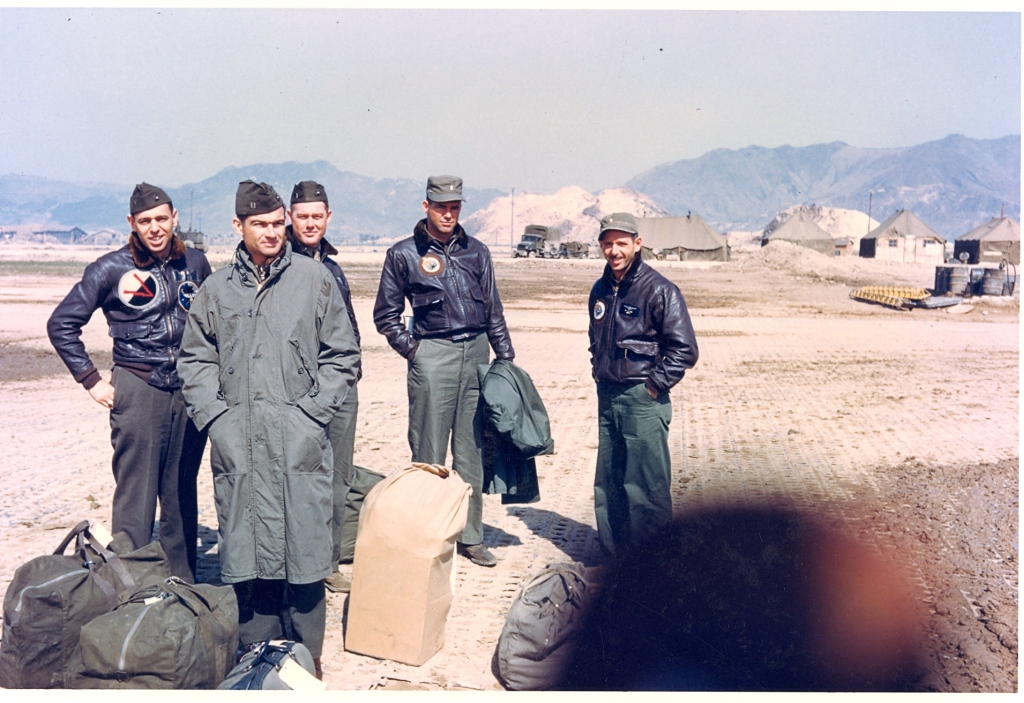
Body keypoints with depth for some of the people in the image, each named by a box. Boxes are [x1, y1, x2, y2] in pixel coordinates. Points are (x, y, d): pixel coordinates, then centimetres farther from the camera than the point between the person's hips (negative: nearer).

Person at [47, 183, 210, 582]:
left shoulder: (194, 263, 7)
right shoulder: (112, 269, -3)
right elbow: (62, 324, 1)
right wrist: (91, 381, -3)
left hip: (190, 392, 4)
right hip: (138, 391, -3)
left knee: (182, 496, 10)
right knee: (135, 497, -2)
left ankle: (183, 588, 20)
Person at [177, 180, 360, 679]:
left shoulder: (314, 279, 4)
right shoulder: (217, 288, 9)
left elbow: (342, 355, 5)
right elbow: (195, 360, 13)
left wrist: (314, 411, -4)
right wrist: (214, 416, 0)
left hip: (300, 442, -2)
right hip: (236, 445, 2)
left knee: (303, 549, 1)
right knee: (244, 554, 6)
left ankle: (305, 661, 15)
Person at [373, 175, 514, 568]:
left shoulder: (476, 252, 12)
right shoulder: (404, 254, 3)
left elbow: (494, 310, 15)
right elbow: (386, 315, 7)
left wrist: (506, 358, 10)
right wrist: (412, 348, -2)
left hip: (477, 352, 4)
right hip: (433, 355, -3)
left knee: (472, 451, 8)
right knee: (428, 454, -1)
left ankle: (470, 537, 18)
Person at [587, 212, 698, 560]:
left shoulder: (659, 290, -10)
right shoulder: (600, 290, 12)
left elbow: (685, 349, -13)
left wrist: (654, 386, -13)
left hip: (643, 400, -7)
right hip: (607, 397, 7)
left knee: (646, 486, -4)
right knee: (608, 484, 14)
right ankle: (613, 555, 26)